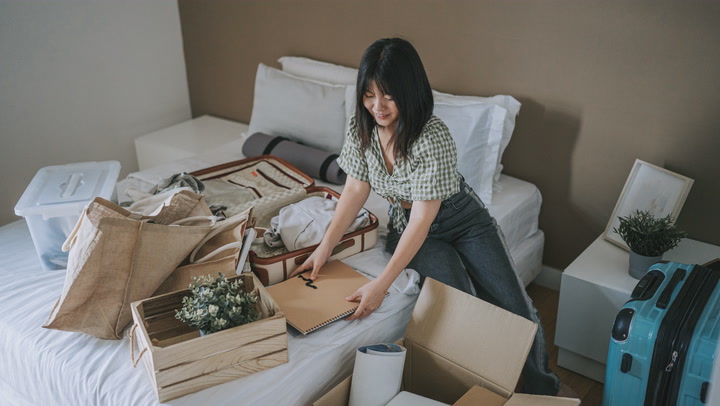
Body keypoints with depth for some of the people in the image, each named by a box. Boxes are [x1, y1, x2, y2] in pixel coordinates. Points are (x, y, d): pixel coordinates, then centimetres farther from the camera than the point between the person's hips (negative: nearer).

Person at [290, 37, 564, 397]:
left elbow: (424, 217, -31)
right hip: (406, 225, 3)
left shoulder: (433, 137, -31)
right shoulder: (361, 128, -14)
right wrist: (325, 247, -12)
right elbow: (356, 189, -4)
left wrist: (382, 284, -34)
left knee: (517, 313, -9)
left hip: (463, 221, -3)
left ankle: (541, 390, 18)